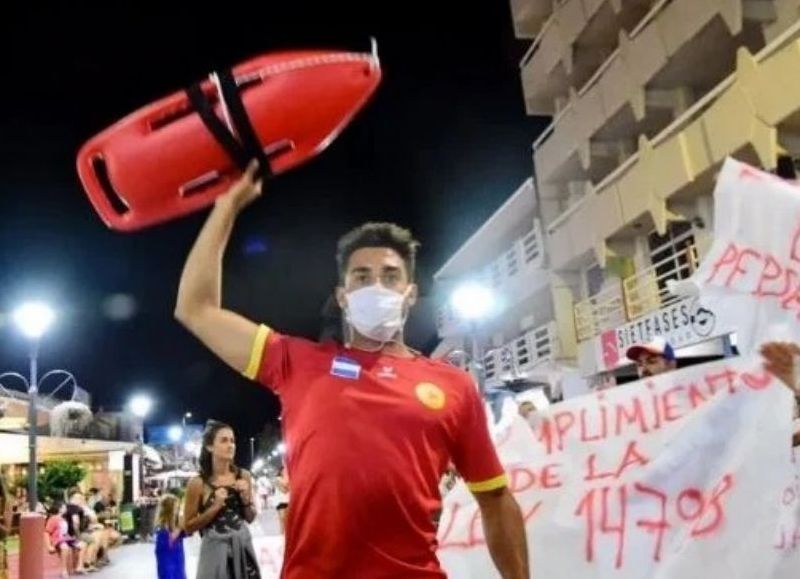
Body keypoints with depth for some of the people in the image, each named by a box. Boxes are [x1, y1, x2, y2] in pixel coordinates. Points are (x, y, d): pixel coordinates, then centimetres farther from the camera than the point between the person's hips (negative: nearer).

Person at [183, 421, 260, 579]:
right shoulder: (198, 483, -7)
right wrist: (215, 507, -15)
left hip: (242, 547, 4)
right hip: (216, 550, -3)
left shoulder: (243, 476, 2)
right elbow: (189, 527, -4)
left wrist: (246, 499, -6)